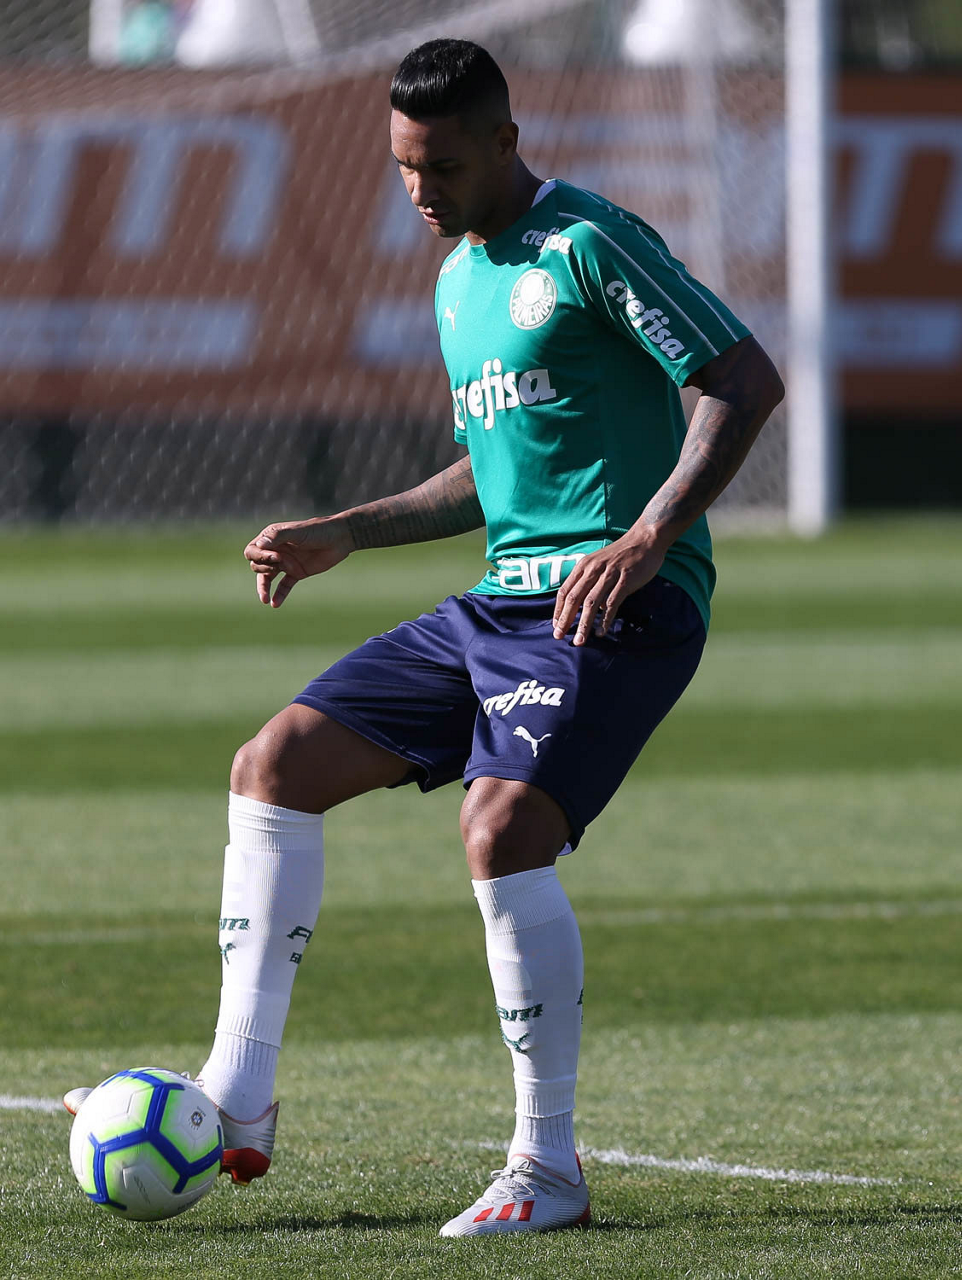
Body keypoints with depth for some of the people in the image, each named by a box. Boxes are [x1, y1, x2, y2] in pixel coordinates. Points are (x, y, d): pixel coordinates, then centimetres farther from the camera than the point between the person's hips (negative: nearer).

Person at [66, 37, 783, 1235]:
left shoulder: (588, 246, -9)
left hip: (614, 608, -9)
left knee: (501, 828, -27)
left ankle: (548, 1166, -15)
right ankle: (236, 1104, 2)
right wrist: (344, 534, 20)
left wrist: (652, 532, -25)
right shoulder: (459, 282, 18)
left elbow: (745, 381, -14)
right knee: (274, 765, 2)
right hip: (500, 601, 9)